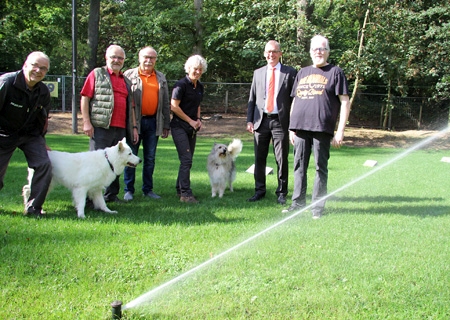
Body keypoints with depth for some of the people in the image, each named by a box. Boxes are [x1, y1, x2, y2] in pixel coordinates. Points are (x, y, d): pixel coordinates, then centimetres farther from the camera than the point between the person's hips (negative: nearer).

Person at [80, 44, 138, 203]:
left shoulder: (126, 81, 22)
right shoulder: (97, 74, 5)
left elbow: (130, 106, 24)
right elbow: (85, 98, -2)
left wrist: (134, 127, 17)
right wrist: (86, 122, -10)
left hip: (121, 129, 5)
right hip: (102, 128, -5)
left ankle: (111, 194, 19)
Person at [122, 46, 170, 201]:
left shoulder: (161, 78, 12)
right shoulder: (129, 75, 1)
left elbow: (166, 104, 15)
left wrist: (166, 125, 11)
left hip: (153, 122, 3)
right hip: (134, 121, -3)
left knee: (150, 158, 9)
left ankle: (148, 189, 19)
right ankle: (129, 190, 12)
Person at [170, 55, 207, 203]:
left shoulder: (200, 87, 11)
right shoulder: (181, 84, -12)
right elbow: (174, 106, -15)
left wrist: (198, 119, 6)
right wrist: (190, 121, -10)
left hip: (192, 128, 8)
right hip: (180, 127, -7)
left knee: (187, 160, 10)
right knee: (186, 160, -12)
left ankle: (180, 189, 20)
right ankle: (185, 193, -9)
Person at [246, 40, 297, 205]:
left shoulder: (290, 73, 2)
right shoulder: (258, 73, 13)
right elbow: (252, 98, 13)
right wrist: (249, 120, 5)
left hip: (280, 121, -3)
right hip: (261, 120, 3)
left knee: (282, 159, 1)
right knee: (259, 158, 8)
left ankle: (281, 193, 13)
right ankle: (259, 191, 19)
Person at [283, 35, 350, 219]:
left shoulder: (335, 72, 4)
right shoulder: (302, 73, 18)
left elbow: (345, 103, -2)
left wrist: (340, 131, -9)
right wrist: (291, 128, 14)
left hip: (322, 129, -4)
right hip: (300, 128, 5)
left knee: (321, 168, 0)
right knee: (299, 167, 7)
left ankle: (317, 207, 7)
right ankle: (298, 203, 16)